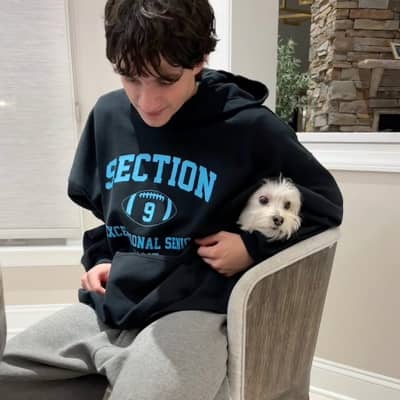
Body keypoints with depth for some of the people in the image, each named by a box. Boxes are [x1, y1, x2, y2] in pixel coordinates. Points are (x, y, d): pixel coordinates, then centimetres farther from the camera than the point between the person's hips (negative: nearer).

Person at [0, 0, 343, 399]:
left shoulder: (248, 126, -12)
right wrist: (98, 258, 6)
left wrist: (255, 247, -12)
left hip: (193, 310, -5)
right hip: (107, 305, 6)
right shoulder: (107, 114, 4)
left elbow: (326, 204, 2)